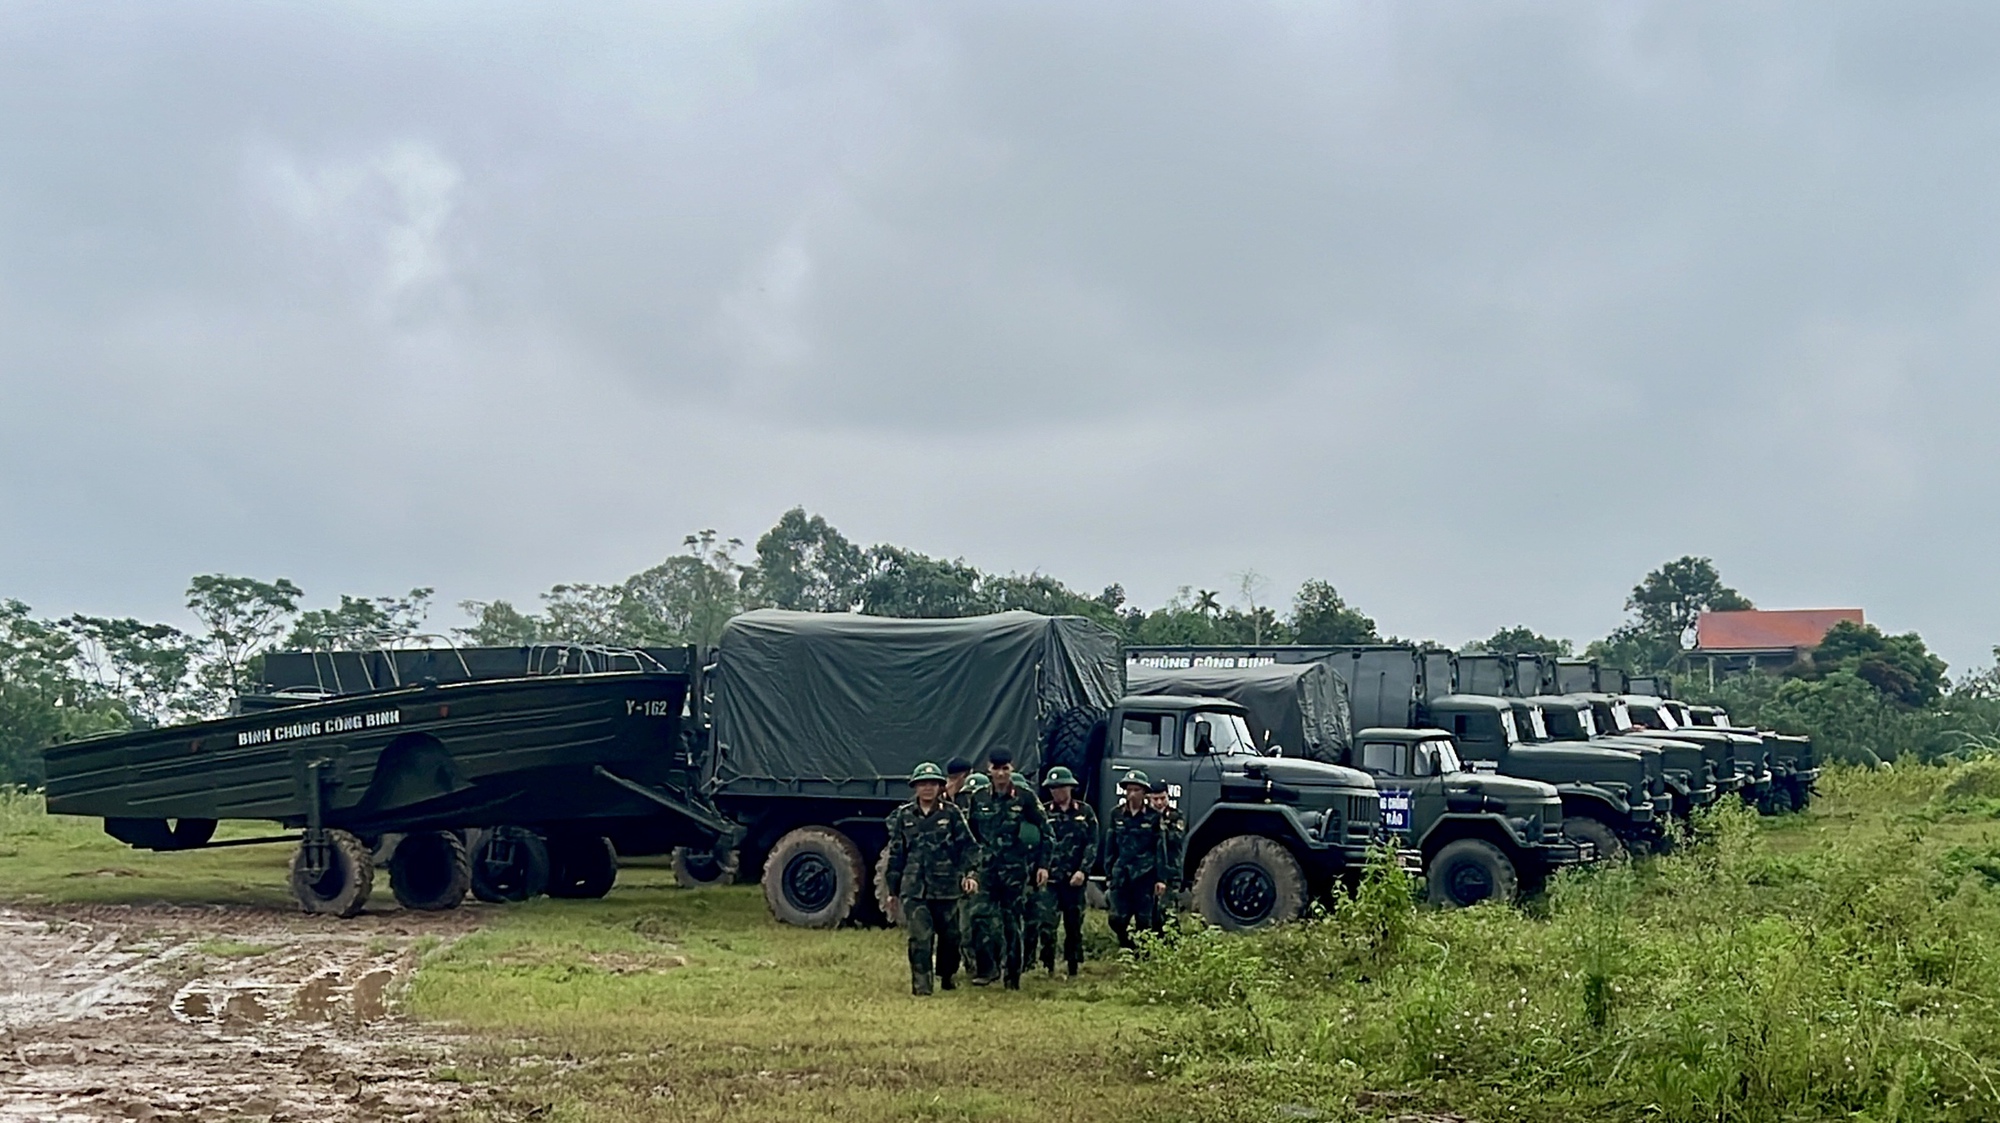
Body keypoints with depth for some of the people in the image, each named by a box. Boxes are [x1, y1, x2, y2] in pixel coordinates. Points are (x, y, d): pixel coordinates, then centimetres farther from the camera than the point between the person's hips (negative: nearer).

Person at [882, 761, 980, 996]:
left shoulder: (951, 814, 3)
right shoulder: (904, 816, 7)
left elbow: (968, 846, 1)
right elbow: (896, 854, 12)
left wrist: (971, 873, -14)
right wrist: (893, 889, 12)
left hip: (945, 887, 0)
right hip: (914, 888, 0)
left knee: (949, 935, 9)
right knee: (920, 937, -12)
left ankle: (947, 977, 30)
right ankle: (921, 984, -9)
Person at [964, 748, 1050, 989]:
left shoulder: (1026, 798, -1)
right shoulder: (979, 800, 8)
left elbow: (1044, 832, 2)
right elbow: (970, 834, 16)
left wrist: (1043, 865, -4)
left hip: (1016, 869, -2)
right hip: (987, 868, 2)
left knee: (1013, 921, 1)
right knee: (987, 918, -7)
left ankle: (1013, 975, 8)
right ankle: (988, 968, -3)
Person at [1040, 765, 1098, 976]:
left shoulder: (1085, 812, 6)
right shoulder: (1044, 813, 5)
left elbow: (1092, 844, 1)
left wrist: (1083, 870, -10)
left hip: (1075, 878, 1)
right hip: (1050, 877, -1)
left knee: (1074, 924, 7)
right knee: (1048, 923, -9)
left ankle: (1073, 969, 15)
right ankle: (1049, 968, -4)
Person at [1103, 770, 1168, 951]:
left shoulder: (1153, 817, 1)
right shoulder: (1117, 815, 7)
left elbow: (1160, 850, 1)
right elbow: (1110, 848, 10)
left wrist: (1161, 879, -3)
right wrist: (1109, 876, 7)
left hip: (1145, 875, -2)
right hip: (1121, 875, 2)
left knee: (1144, 921, 1)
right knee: (1117, 919, -4)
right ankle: (1128, 948, 19)